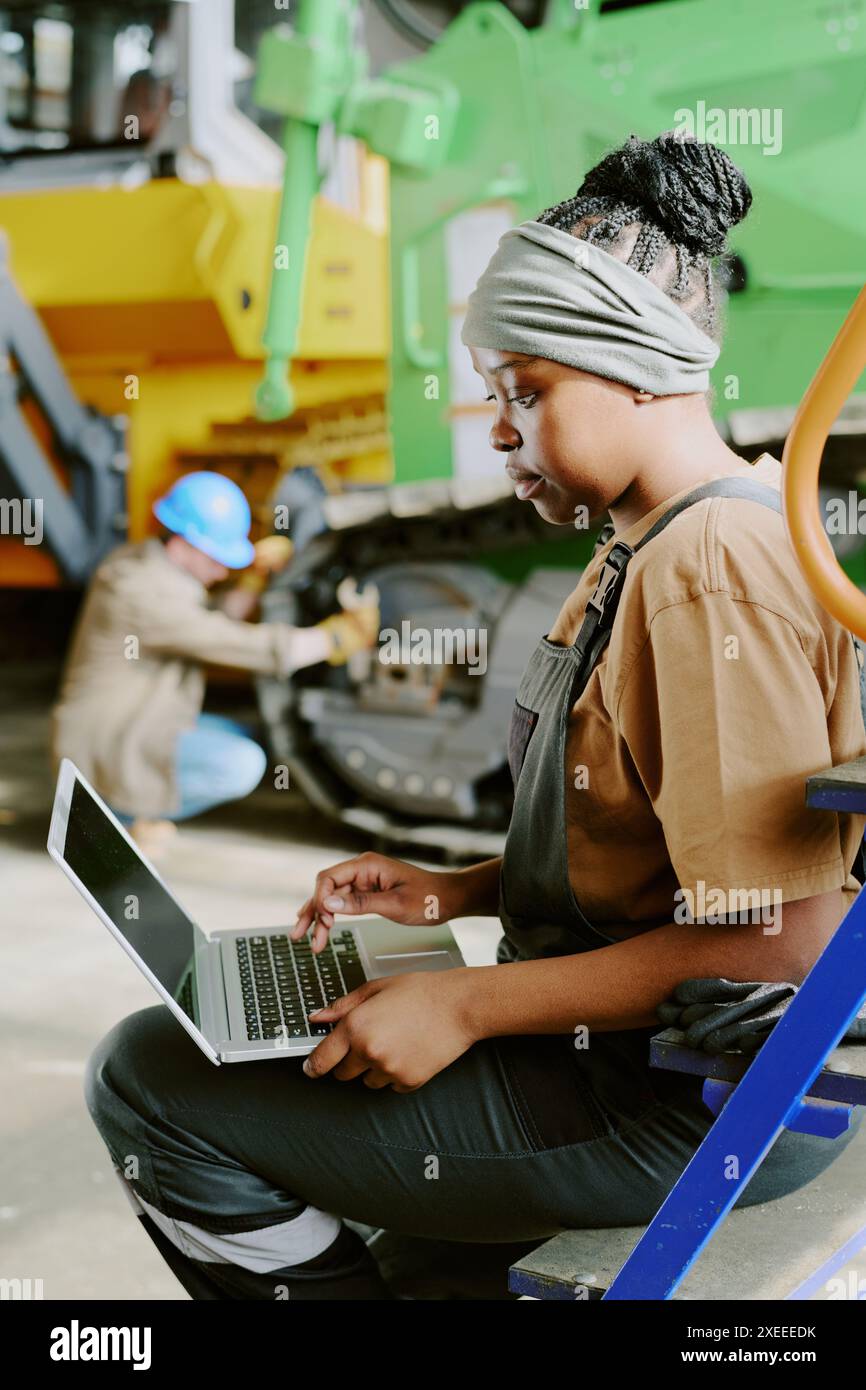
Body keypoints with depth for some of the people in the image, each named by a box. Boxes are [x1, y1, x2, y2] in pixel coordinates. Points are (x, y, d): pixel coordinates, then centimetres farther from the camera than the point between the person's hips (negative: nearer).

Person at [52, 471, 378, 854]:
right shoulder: (144, 592, -25)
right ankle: (120, 808, -6)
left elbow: (219, 626, 13)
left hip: (133, 726, 11)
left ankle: (126, 806, 12)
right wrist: (338, 637, -21)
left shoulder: (150, 562, 5)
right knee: (241, 764, -23)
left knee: (238, 739, 21)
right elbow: (243, 646, -26)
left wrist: (257, 575, 0)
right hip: (109, 747, -11)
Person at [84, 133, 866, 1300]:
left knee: (153, 1081, -9)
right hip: (625, 1042, 10)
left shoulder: (716, 572, -22)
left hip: (694, 1102, -10)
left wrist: (468, 1003, -21)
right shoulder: (648, 545, 11)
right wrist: (461, 893, 5)